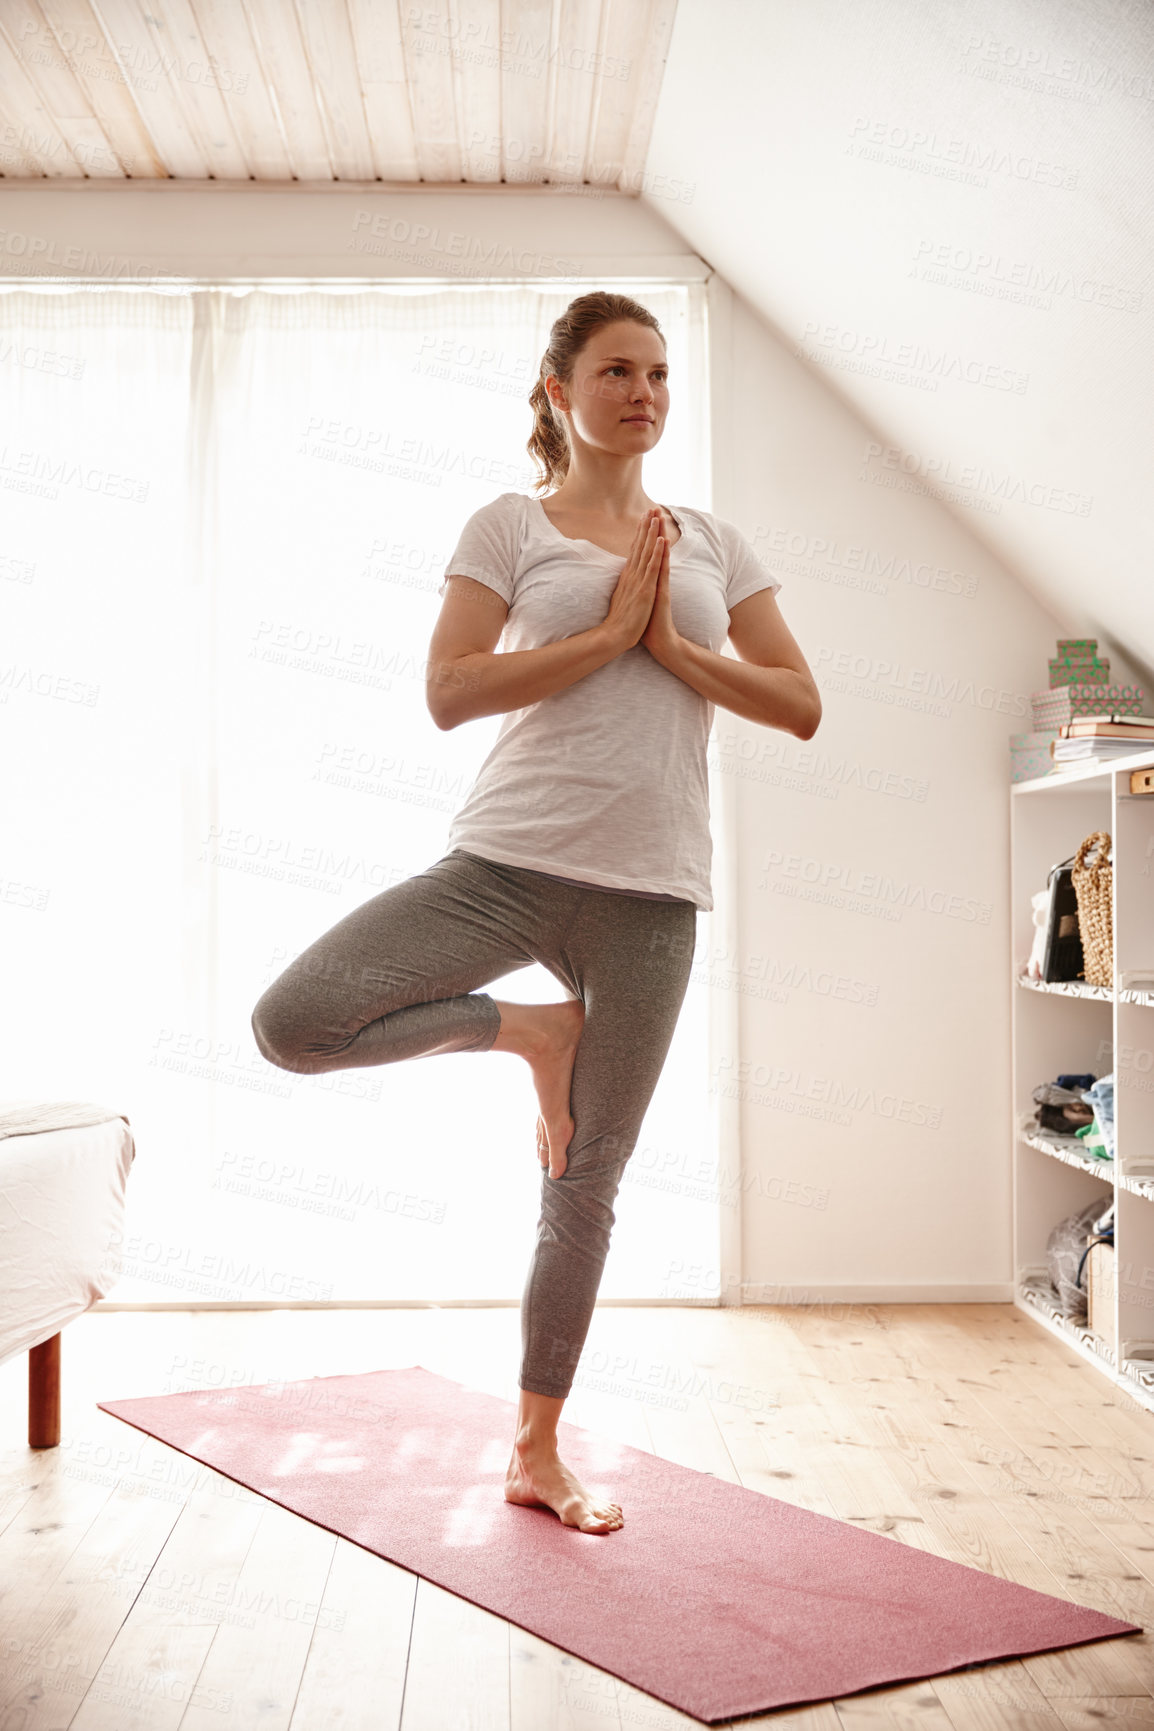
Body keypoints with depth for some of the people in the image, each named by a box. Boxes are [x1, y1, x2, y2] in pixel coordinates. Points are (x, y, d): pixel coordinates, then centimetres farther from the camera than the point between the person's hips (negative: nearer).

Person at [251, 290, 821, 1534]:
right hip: (511, 860, -2)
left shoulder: (714, 543, 15)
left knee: (588, 1187, 7)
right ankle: (523, 1030, 3)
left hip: (651, 894, 2)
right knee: (291, 1023, -21)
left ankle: (536, 1453, 24)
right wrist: (611, 631, -11)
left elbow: (801, 705, 7)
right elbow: (450, 692, -10)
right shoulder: (510, 527, 4)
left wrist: (673, 645, -6)